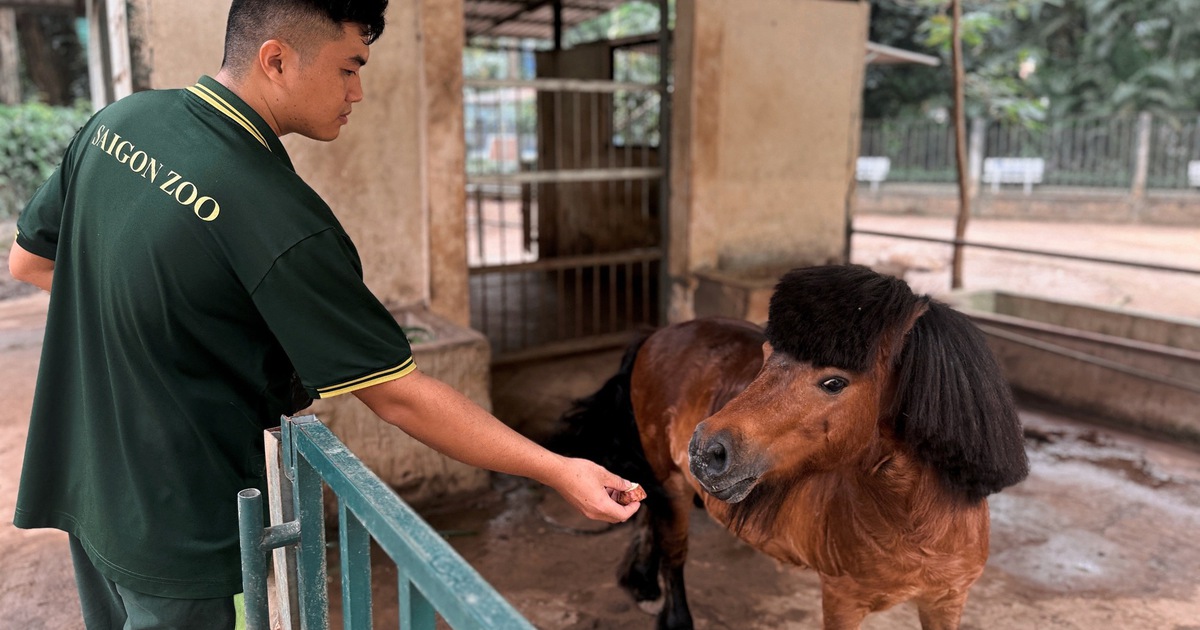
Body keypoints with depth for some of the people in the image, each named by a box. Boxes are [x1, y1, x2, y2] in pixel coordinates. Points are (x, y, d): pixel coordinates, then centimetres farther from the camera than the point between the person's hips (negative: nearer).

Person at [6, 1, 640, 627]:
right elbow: (398, 394, -26)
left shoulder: (116, 120, -5)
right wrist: (557, 470, -20)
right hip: (177, 534, -7)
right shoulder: (277, 216, -28)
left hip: (79, 486, 7)